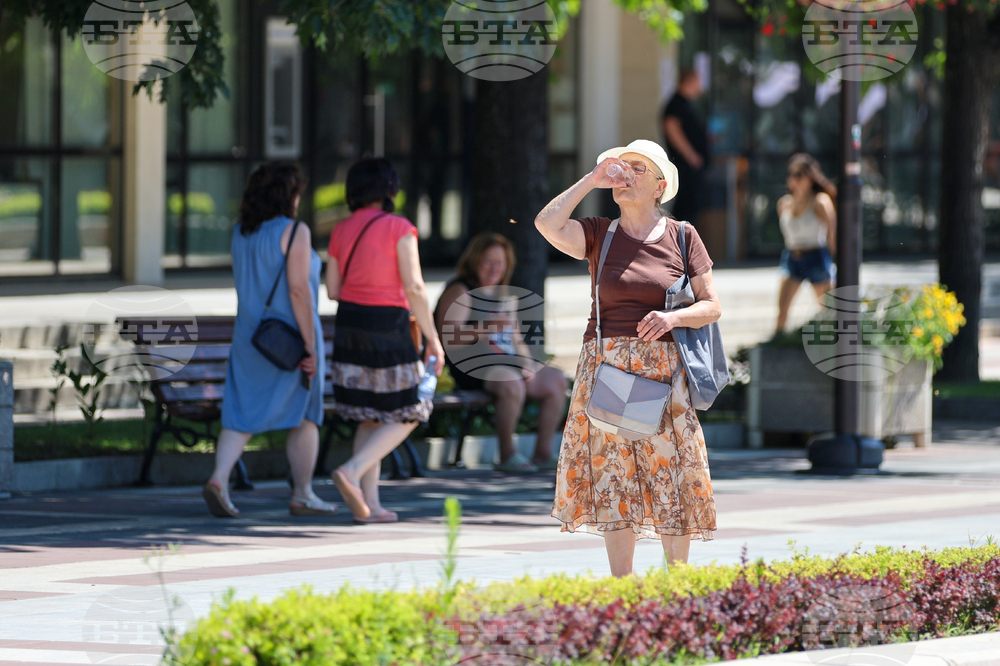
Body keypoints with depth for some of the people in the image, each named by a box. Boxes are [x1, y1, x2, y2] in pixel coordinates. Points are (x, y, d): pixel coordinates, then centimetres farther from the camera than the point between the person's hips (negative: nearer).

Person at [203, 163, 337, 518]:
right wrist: (310, 346, -17)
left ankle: (219, 478, -16)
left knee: (242, 415, 4)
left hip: (251, 338, 5)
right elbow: (298, 290, -19)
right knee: (305, 416, 10)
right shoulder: (294, 232, -14)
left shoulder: (241, 233, 6)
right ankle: (302, 496, 15)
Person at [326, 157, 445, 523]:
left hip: (350, 327, 6)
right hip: (388, 326, -6)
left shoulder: (341, 231, 6)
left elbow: (333, 290, 9)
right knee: (406, 415, 5)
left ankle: (370, 503, 8)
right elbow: (414, 287, -15)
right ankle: (352, 471, -14)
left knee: (371, 417, 13)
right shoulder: (399, 228, -10)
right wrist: (433, 339, -9)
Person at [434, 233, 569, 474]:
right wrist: (485, 327, -27)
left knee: (556, 380, -5)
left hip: (507, 363, 9)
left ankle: (543, 454, -6)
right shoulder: (460, 292, -4)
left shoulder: (500, 295, 24)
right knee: (511, 383, -36)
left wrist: (527, 363, 4)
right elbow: (450, 341, -16)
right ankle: (507, 456, -26)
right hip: (472, 366, -9)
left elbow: (517, 341, 25)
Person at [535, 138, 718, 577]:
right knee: (615, 478, 2)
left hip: (663, 372, -1)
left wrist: (672, 318, -15)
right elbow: (547, 224, -13)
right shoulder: (598, 235, 7)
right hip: (606, 370, 1)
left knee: (671, 476, -2)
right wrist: (592, 179, -6)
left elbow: (712, 307, 4)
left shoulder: (682, 237, 4)